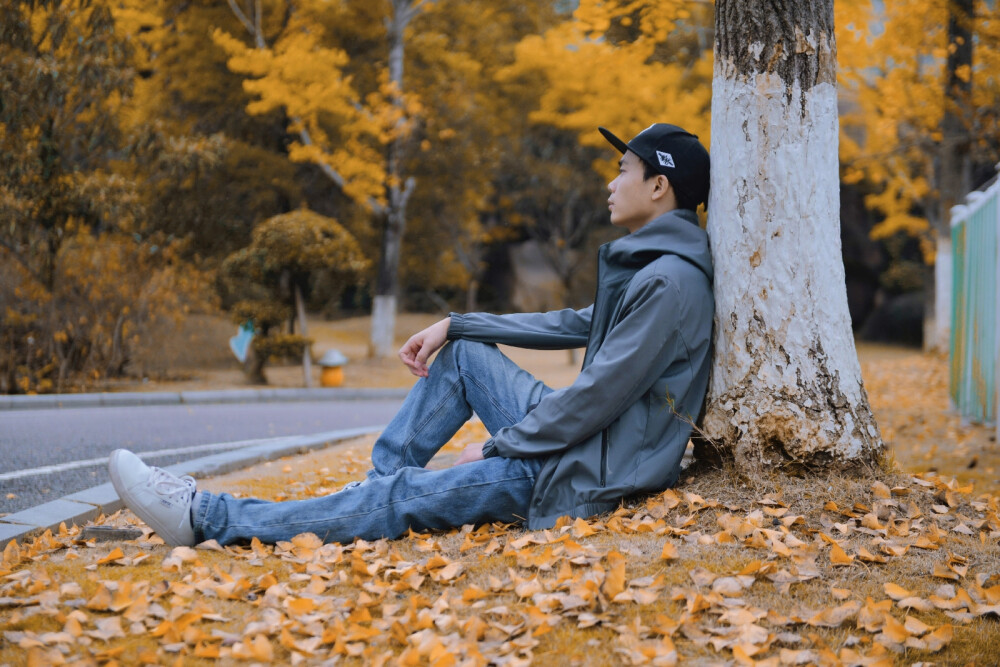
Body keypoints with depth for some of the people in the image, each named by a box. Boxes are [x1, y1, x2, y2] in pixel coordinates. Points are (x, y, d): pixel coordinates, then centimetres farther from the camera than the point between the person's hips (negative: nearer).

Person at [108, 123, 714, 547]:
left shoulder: (670, 282, -20)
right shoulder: (641, 264, 14)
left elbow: (600, 395, -23)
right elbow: (577, 325, 21)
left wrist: (495, 447, -13)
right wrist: (454, 325, 15)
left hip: (589, 474, -10)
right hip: (573, 434, 10)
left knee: (402, 499, -12)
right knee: (463, 354, 11)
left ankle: (210, 520, -11)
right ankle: (375, 482, 9)